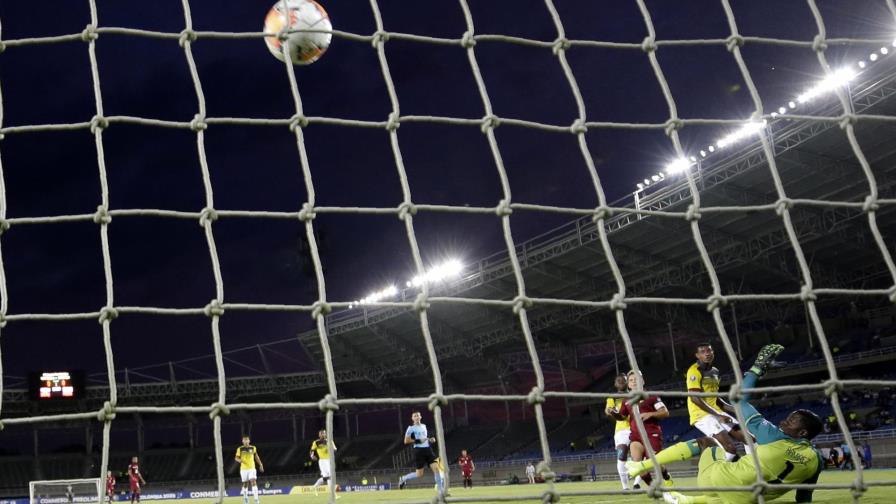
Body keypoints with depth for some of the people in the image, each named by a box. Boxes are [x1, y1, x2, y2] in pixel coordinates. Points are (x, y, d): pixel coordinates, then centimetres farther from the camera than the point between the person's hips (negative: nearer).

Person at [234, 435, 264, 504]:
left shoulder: (253, 448, 4)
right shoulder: (240, 449, -1)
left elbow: (256, 457, 16)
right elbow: (236, 458, 1)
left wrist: (260, 464, 14)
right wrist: (239, 460, -22)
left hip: (252, 468, 0)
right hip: (243, 469, 0)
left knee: (253, 482, -13)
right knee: (245, 483, 7)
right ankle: (245, 498, 26)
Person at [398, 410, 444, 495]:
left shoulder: (424, 426, 16)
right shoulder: (411, 428, -4)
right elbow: (406, 441, -10)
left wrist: (430, 440, 11)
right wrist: (418, 441, -18)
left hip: (428, 449, 6)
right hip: (419, 451, -6)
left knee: (436, 468, -9)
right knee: (419, 474, -5)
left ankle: (440, 491, -5)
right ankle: (403, 479, 22)